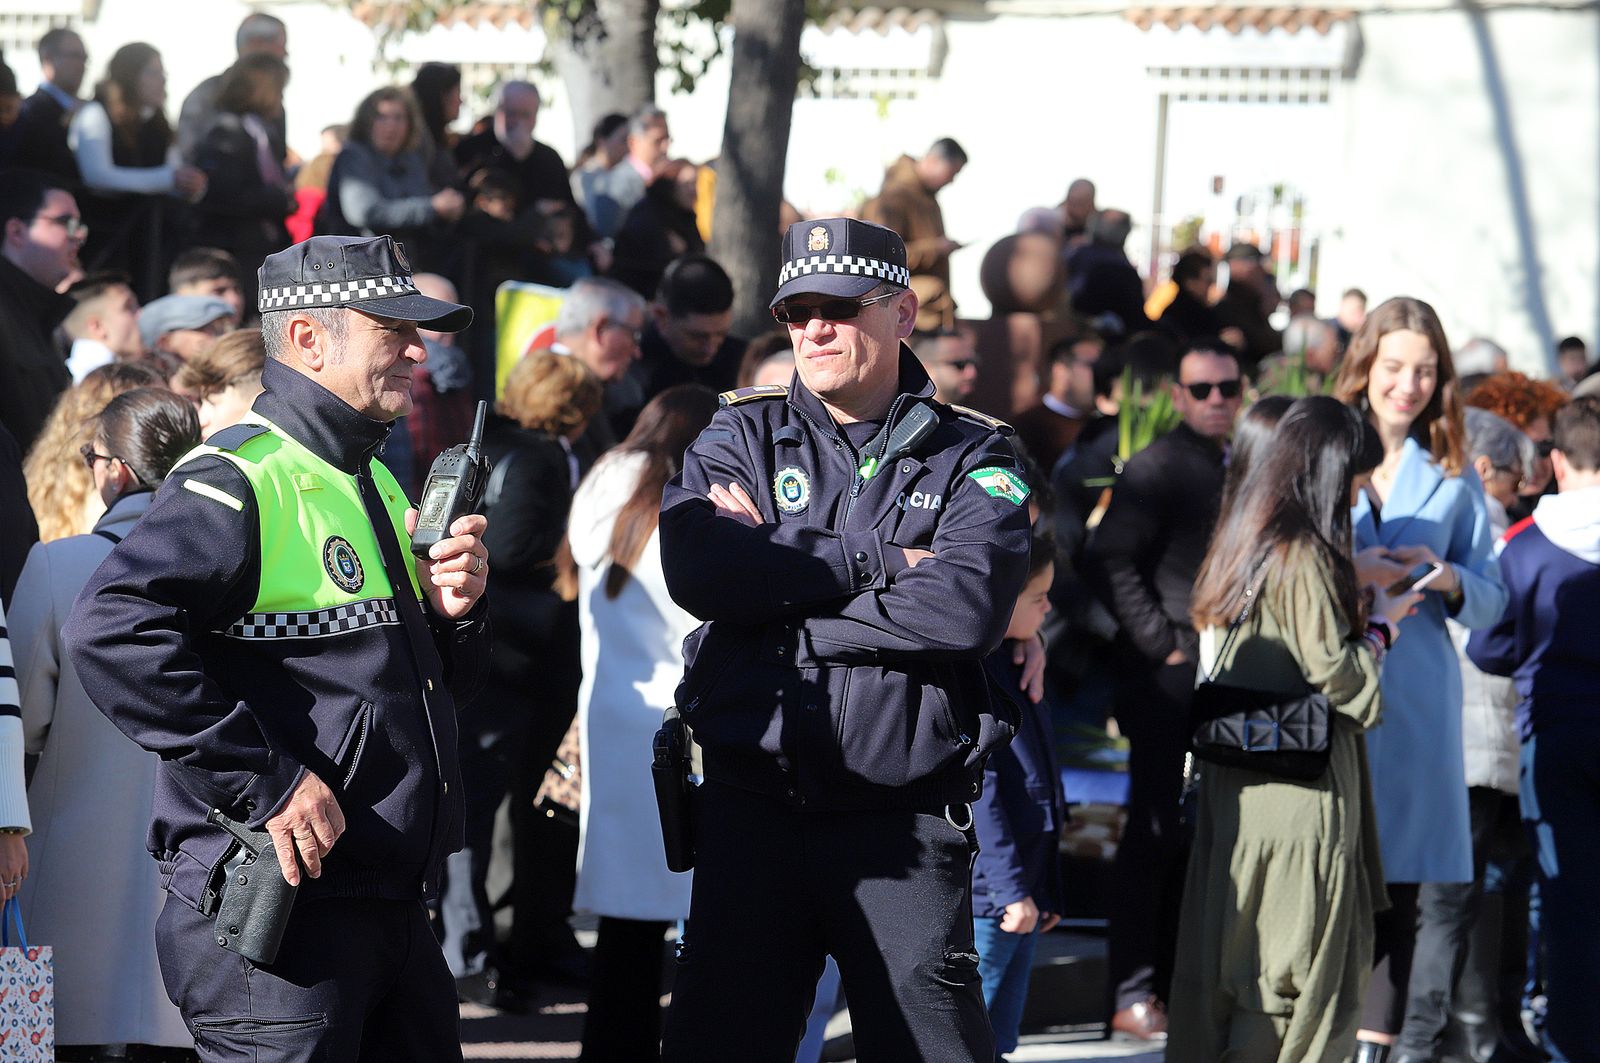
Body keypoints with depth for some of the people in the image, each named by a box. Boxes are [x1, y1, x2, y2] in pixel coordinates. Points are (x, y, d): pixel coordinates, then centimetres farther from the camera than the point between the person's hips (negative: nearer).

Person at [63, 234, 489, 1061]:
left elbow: (441, 683, 28)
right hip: (277, 912, -9)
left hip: (394, 910, 9)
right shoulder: (238, 483, -12)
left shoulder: (374, 487, 19)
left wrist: (450, 612, 4)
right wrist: (266, 782, -26)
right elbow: (113, 632, -28)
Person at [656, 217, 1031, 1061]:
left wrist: (783, 591, -12)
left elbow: (967, 606, -15)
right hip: (751, 810, 2)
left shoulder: (971, 457, 3)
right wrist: (879, 565, -10)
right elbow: (697, 569, -10)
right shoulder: (741, 437, 10)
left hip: (904, 827, -2)